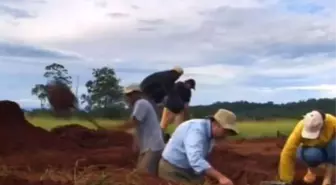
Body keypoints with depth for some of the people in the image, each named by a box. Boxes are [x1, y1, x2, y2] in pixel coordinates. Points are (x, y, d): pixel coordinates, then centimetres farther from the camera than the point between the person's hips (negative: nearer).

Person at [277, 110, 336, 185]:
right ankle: (312, 169, -2)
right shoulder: (300, 128, -31)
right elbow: (287, 153, -32)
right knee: (312, 154, -35)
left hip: (330, 149, 0)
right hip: (312, 149, 0)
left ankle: (329, 170, -11)